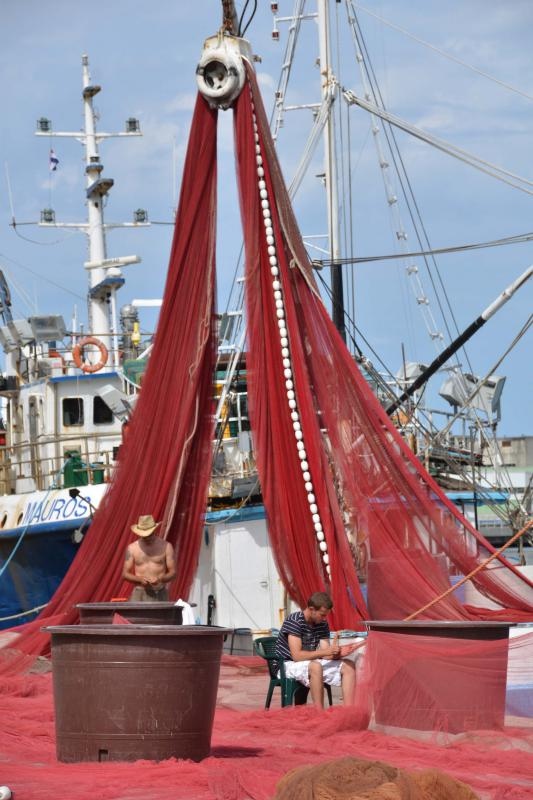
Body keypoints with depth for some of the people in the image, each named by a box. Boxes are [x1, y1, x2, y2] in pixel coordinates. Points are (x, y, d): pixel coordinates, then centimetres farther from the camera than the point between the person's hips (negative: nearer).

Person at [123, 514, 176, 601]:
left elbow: (172, 572, 3)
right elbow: (125, 574, 7)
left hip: (159, 594, -1)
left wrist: (160, 579, -17)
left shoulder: (165, 546, 3)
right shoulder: (132, 548, 6)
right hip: (139, 593, 1)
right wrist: (140, 579, -12)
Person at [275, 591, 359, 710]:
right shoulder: (294, 621, -19)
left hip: (311, 662, 8)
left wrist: (337, 653, -25)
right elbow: (296, 655, -27)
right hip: (288, 664, -8)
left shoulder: (322, 625, 4)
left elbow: (326, 655, -2)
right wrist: (325, 651, -29)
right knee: (315, 666, -39)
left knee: (349, 666, -8)